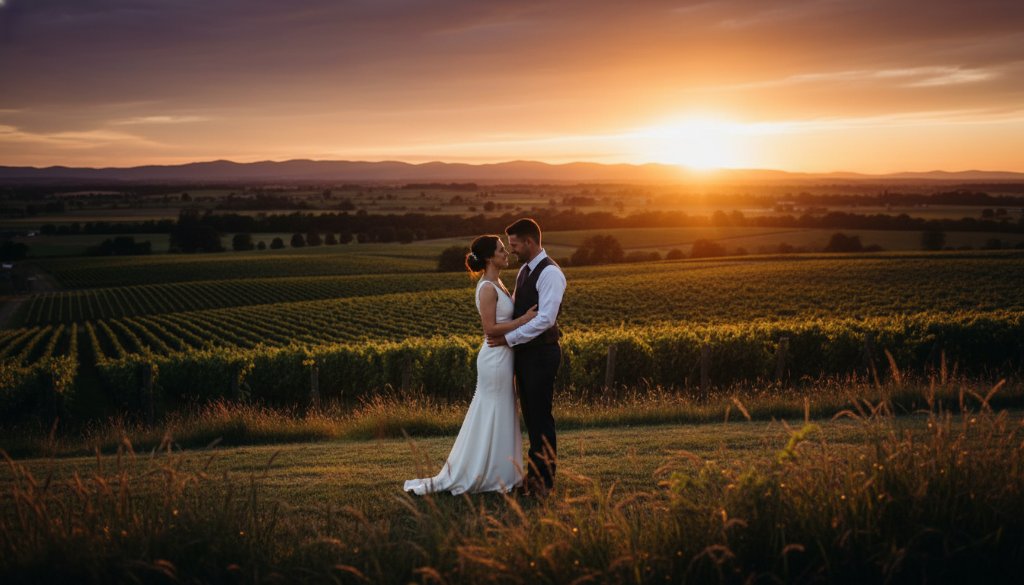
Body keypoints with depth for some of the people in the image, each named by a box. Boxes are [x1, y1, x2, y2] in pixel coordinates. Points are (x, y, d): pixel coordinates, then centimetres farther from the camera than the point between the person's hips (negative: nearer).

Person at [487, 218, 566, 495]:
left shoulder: (550, 273, -16)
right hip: (524, 351, 9)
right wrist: (498, 329, 4)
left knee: (540, 415, -1)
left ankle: (544, 479, 10)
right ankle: (535, 471, 26)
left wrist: (509, 339, -19)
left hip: (541, 353, -9)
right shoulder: (525, 270, 13)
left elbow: (545, 319, -24)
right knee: (529, 414, 15)